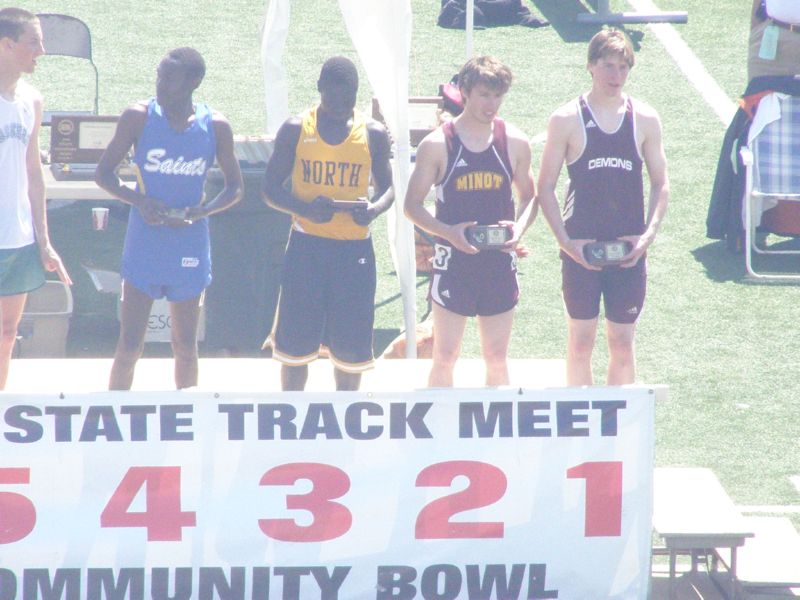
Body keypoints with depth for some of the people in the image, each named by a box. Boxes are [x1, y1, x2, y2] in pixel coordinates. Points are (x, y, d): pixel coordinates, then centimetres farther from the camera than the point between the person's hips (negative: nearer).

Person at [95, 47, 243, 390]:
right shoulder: (138, 117, -6)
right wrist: (138, 200, -18)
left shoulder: (215, 127, -3)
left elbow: (234, 188, 6)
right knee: (129, 345, -3)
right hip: (144, 243, -1)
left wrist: (198, 212, -13)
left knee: (185, 346, 10)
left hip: (190, 244, 1)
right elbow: (103, 173, 0)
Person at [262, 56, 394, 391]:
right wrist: (304, 209, -18)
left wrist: (374, 209, -12)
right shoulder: (296, 130, 0)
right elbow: (271, 190, 2)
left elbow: (386, 186, 12)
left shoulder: (372, 134, 4)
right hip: (306, 244, -1)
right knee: (296, 341, 1)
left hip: (355, 247, 1)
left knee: (350, 346, 5)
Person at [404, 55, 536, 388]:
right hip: (453, 259, -2)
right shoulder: (437, 144, -6)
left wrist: (520, 227, -10)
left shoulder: (515, 142, 3)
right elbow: (413, 204, -2)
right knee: (444, 357, 1)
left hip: (499, 260, 3)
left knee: (497, 358, 9)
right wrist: (448, 232, -19)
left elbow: (529, 197, 12)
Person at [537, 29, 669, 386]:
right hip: (580, 249, -1)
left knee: (622, 344, 6)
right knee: (580, 343, 5)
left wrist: (648, 234, -6)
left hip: (628, 251, 2)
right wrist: (565, 241, -11)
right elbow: (546, 187, -1)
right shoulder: (567, 120, -3)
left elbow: (661, 185, 8)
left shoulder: (644, 120, 3)